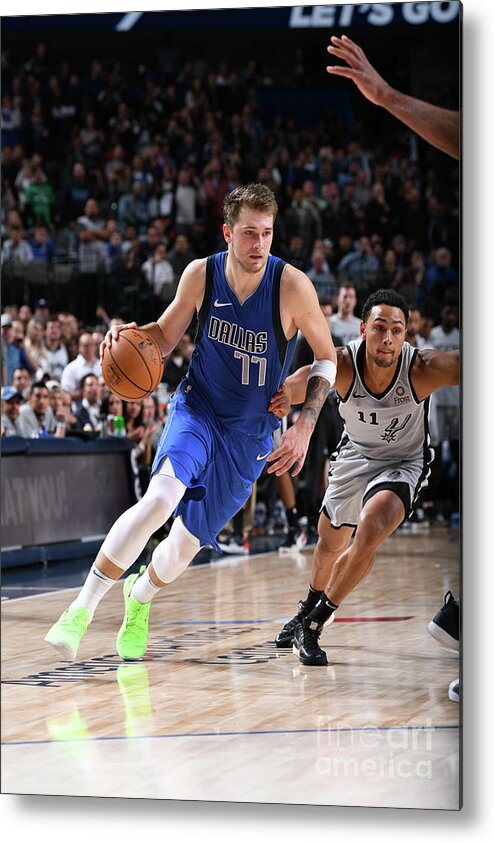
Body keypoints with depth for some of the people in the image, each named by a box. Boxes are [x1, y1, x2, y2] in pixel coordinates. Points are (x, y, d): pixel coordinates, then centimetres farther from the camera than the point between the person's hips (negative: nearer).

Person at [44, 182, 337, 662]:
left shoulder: (292, 285, -18)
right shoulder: (201, 275, -11)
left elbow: (327, 358, -5)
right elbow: (165, 336, 5)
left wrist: (305, 426, -16)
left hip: (251, 433, 0)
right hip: (197, 408, 0)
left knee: (188, 544, 7)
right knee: (160, 498, -30)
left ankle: (141, 596, 43)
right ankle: (82, 609, -22)